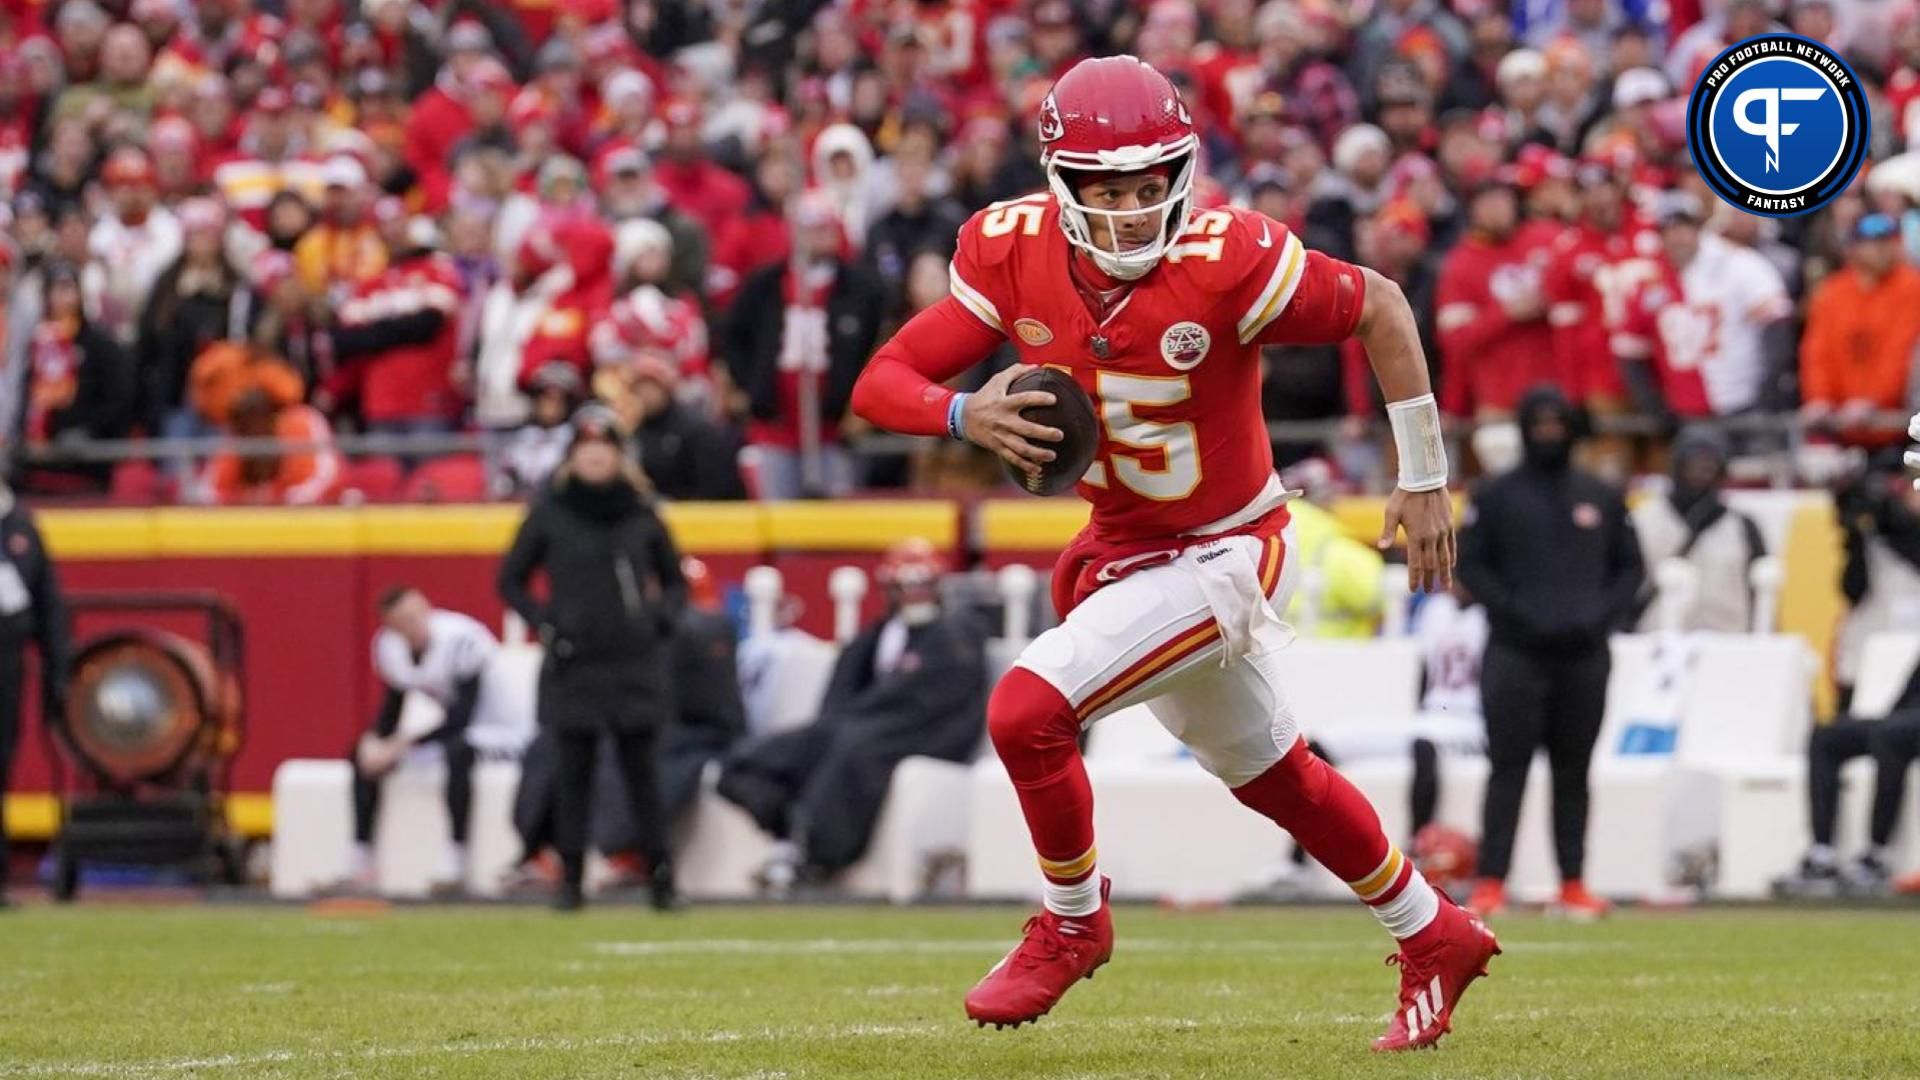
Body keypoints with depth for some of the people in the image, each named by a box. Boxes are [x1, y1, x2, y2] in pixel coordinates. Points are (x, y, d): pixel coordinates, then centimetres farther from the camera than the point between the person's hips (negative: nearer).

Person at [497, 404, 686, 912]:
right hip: (573, 666, -1)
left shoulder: (640, 512, 6)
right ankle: (570, 880, 5)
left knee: (641, 770, 0)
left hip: (635, 663, 1)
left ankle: (661, 878, 5)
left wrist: (660, 618, 0)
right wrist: (545, 621, -5)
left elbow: (674, 580, 17)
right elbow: (511, 581, 9)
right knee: (574, 773, 0)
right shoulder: (549, 512, 2)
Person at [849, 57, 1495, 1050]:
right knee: (1269, 773, 23)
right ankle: (1435, 939, 44)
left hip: (1221, 554, -7)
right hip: (1122, 549, 7)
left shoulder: (1226, 259, -27)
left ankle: (1072, 923, 7)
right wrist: (966, 416, -34)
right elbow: (882, 383, -12)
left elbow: (1379, 308, -14)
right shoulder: (1014, 253, -13)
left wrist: (1424, 482, -9)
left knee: (1026, 711, -20)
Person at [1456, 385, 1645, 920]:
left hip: (1585, 654, 3)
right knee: (1509, 766, -7)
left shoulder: (1601, 498, 12)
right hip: (1516, 653, -3)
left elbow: (1630, 567, 14)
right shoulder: (1496, 496, 5)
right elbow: (1471, 564, 2)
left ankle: (1572, 884, 7)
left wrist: (1603, 615, -3)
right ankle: (1491, 882, -9)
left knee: (1573, 771, 5)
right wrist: (1512, 611, -12)